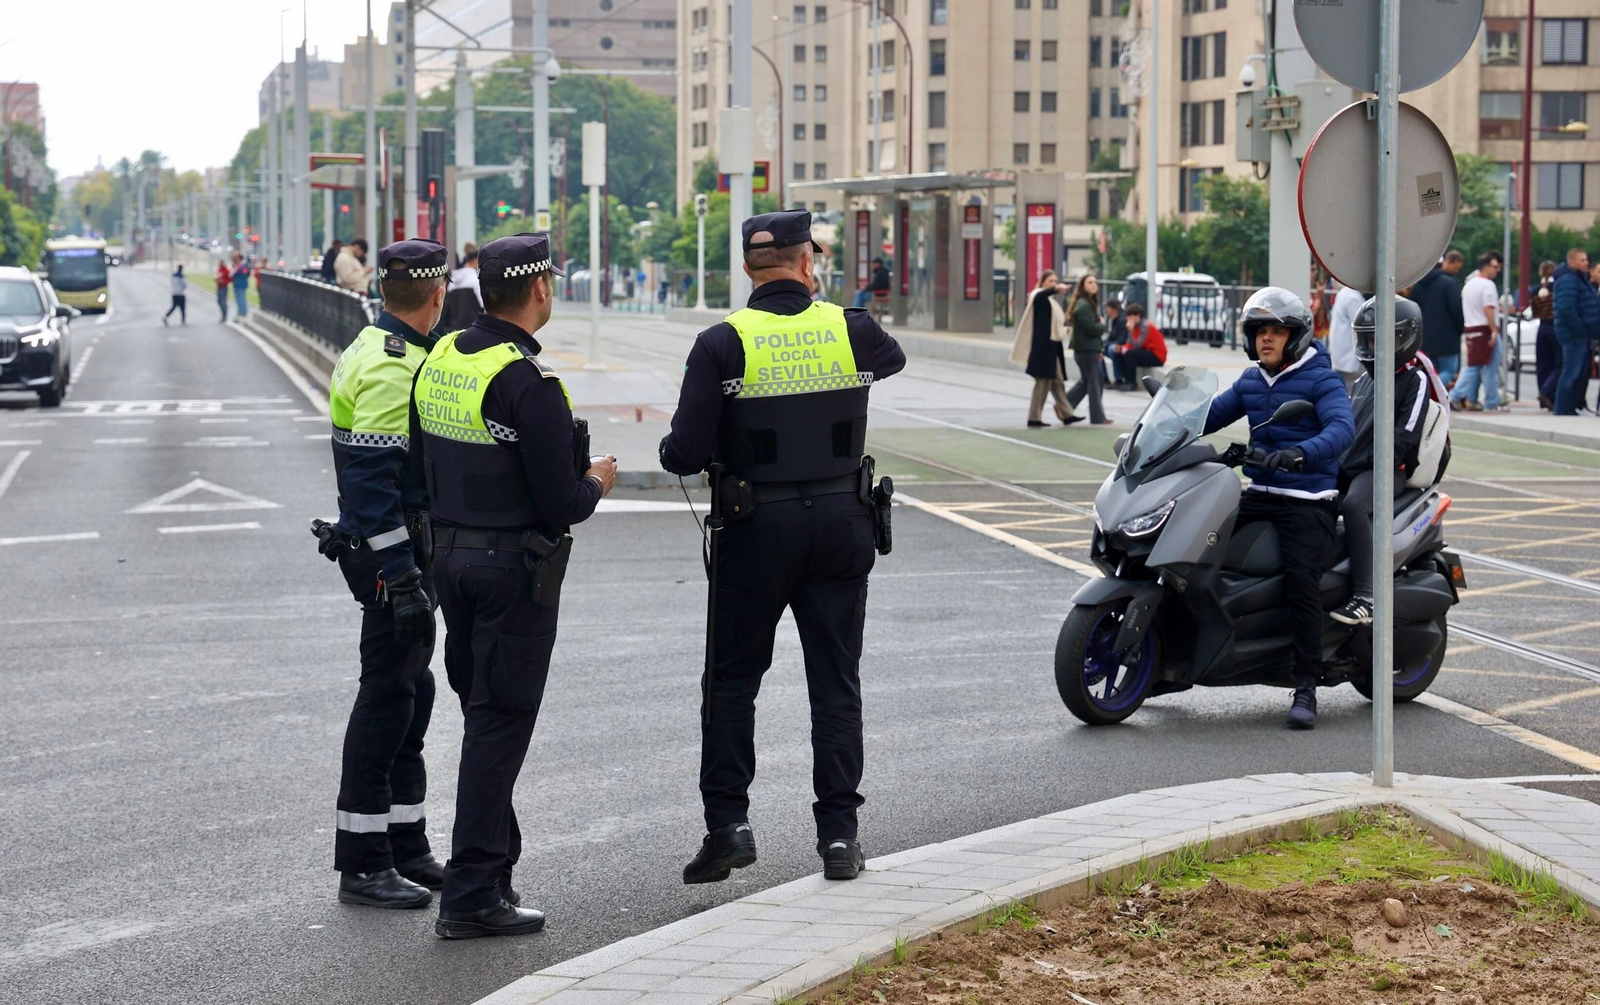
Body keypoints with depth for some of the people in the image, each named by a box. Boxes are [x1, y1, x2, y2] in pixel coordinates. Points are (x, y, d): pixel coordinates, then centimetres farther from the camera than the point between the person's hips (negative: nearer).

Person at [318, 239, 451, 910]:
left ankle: (406, 847, 24)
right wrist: (402, 577, -26)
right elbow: (371, 482, -24)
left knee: (411, 694, 15)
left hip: (405, 549, 11)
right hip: (393, 551, -11)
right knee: (387, 697, -6)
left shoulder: (376, 352, 14)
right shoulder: (392, 369, -18)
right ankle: (362, 862, -1)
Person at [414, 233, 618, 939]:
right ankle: (472, 895, -2)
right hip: (513, 568, -8)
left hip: (449, 556, 8)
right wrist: (595, 482, 1)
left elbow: (422, 466, 12)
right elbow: (561, 505, -19)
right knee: (499, 725, -3)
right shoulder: (529, 382, -20)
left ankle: (496, 859, 29)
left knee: (483, 713, 19)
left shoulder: (438, 360, 5)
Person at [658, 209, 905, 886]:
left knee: (732, 679, 10)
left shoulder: (722, 343, -10)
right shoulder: (852, 331, -2)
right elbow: (893, 358, 24)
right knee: (836, 684, 9)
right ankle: (839, 834, 8)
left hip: (758, 529, -2)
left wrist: (674, 450, 10)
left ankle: (728, 824, 4)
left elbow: (685, 454, -14)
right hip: (841, 525, 2)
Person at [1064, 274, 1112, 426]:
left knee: (1085, 381, 16)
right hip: (1087, 349, -10)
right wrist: (1102, 325, -2)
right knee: (1094, 382, -3)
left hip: (1089, 349, 10)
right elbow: (1091, 328, -23)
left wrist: (1099, 349, 8)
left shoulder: (1090, 303, 16)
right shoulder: (1083, 306, -16)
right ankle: (1097, 418, 3)